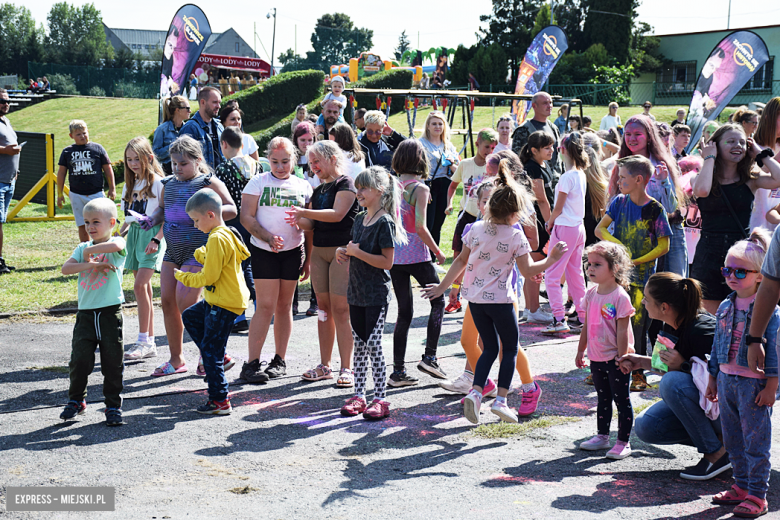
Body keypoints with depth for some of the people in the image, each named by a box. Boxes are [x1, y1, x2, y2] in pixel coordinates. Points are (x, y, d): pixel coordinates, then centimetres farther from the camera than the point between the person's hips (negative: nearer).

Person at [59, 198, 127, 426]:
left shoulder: (117, 244, -1)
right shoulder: (82, 248, 11)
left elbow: (115, 245, -28)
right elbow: (66, 268, -4)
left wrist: (90, 250, -14)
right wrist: (91, 264, -17)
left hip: (110, 312, -3)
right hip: (86, 312, 3)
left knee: (112, 363, 3)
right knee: (79, 360, 1)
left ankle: (113, 406, 16)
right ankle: (76, 400, 23)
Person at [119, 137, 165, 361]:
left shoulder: (157, 182, -8)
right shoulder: (131, 184, 14)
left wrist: (156, 239, -18)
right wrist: (120, 234, 9)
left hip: (151, 233, -7)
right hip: (134, 233, 7)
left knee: (140, 286, -16)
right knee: (145, 288, 8)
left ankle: (144, 341, -11)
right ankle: (150, 343, 11)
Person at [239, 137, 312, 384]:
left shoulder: (303, 187, 9)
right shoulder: (258, 182, 1)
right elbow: (246, 217, -6)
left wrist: (309, 259, 8)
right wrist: (268, 237, -20)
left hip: (293, 252, 3)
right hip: (263, 251, -3)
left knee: (284, 306, 8)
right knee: (266, 306, -8)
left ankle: (279, 361, 18)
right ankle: (251, 364, -5)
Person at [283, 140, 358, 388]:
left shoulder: (345, 184, -5)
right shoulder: (318, 190, 19)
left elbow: (337, 214, -18)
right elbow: (313, 225, 16)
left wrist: (305, 212, -22)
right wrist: (298, 220, -5)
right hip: (319, 251, 7)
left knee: (341, 309, -9)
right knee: (323, 307, 8)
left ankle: (346, 368, -5)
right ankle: (324, 365, 15)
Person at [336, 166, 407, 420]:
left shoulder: (385, 223, -13)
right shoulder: (359, 219, 11)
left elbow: (387, 261, -19)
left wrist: (358, 252, -20)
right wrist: (344, 252, 3)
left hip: (377, 294, -8)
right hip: (356, 292, 8)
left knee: (373, 344, -5)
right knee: (359, 344, 11)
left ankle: (380, 399, 2)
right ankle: (359, 395, 18)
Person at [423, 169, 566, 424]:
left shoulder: (476, 228, 1)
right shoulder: (516, 235, -11)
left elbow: (461, 261, 7)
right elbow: (528, 271, -8)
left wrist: (443, 286, 15)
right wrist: (551, 259, 4)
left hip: (475, 298, 5)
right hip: (500, 299, -5)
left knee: (490, 348, 16)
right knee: (510, 348, 11)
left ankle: (476, 393, -3)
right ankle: (501, 399, 1)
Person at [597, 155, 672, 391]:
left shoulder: (655, 210, -10)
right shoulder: (619, 202, 2)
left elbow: (664, 246, -8)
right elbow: (599, 229, 4)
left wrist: (636, 262, -16)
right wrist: (616, 244, -14)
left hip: (641, 277, -4)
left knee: (638, 325, 2)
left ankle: (638, 374, 15)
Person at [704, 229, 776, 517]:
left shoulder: (768, 309, -10)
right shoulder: (725, 307, 9)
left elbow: (774, 350, -11)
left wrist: (771, 386, -14)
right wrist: (712, 379, 18)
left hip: (754, 383, -7)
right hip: (726, 380, 7)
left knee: (755, 441, 0)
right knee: (732, 439, 14)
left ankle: (757, 495, 8)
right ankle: (741, 486, 28)